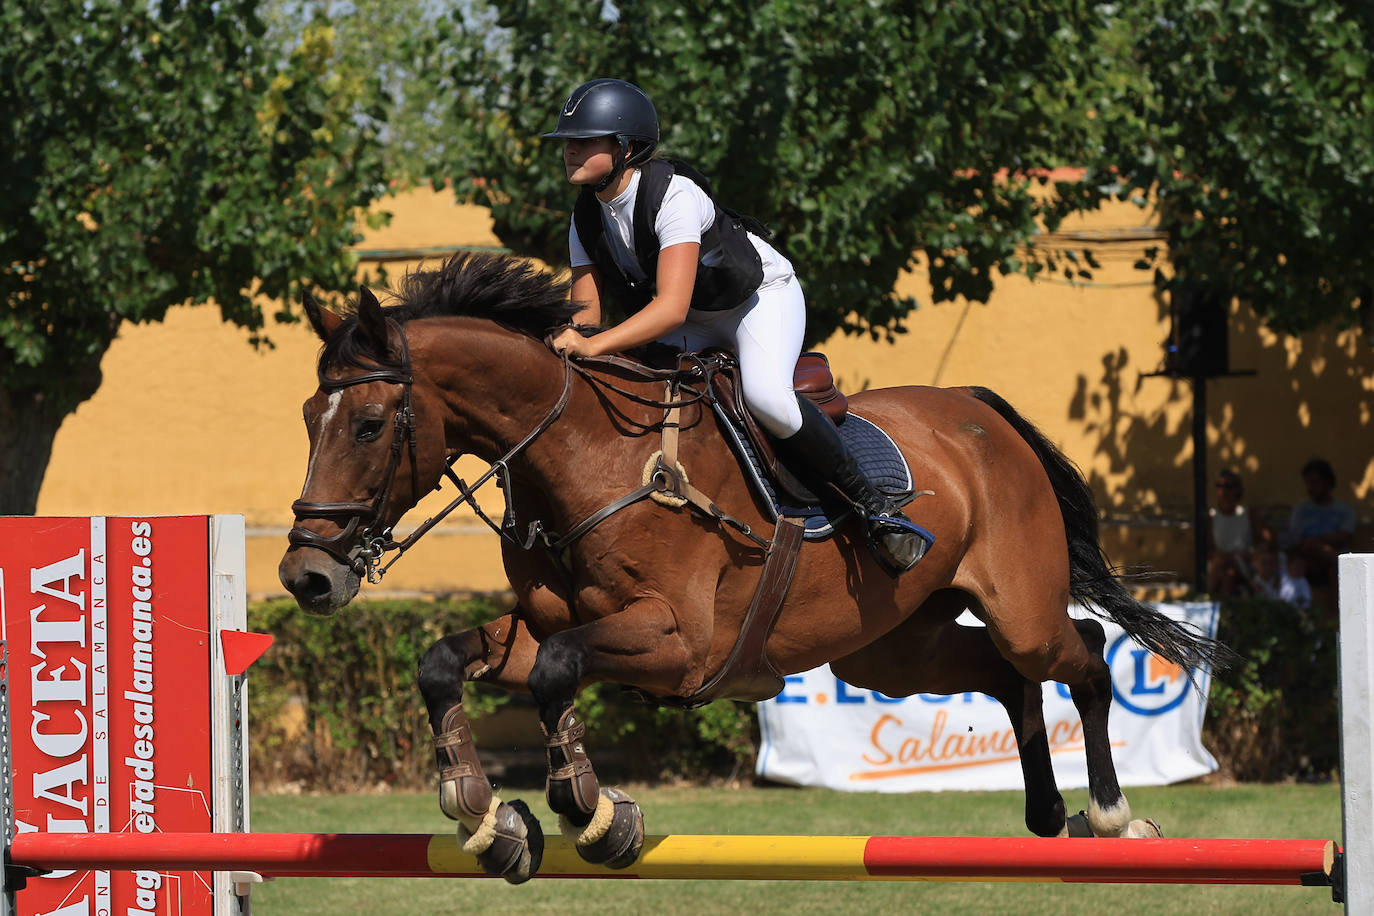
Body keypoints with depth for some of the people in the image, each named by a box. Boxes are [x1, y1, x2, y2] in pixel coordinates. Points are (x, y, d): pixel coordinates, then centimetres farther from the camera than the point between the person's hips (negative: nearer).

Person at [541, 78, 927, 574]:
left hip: (763, 296, -7)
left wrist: (593, 345, -52)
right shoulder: (587, 220, -9)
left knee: (764, 394, -34)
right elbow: (586, 310, -9)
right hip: (695, 327, 7)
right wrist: (561, 341, -34)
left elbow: (671, 307, -42)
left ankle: (873, 503, -20)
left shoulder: (675, 195, -32)